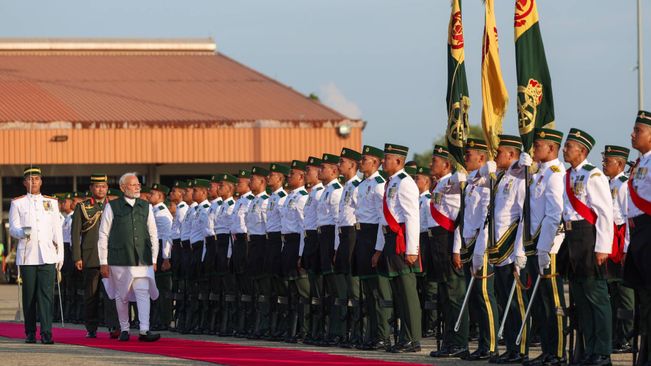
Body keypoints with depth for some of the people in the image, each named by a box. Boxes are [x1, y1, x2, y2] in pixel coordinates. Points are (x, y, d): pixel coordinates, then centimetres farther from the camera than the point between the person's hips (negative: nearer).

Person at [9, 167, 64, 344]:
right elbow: (13, 229, 3)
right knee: (29, 296, 3)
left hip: (47, 256, 1)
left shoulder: (51, 202, 12)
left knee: (46, 295, -8)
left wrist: (60, 255, 7)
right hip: (27, 256, -1)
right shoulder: (17, 203, 7)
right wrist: (23, 232, -20)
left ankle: (46, 334, -11)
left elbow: (57, 230, 12)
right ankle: (30, 333, 12)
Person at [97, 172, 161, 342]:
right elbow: (103, 235, 2)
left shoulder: (146, 207, 10)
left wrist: (154, 260, 9)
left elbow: (153, 235, 14)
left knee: (143, 293, -11)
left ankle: (144, 330, -16)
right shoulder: (112, 207, 1)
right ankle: (124, 329, 19)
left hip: (142, 260, 1)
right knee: (122, 296, 7)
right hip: (119, 260, -1)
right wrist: (103, 262, -1)